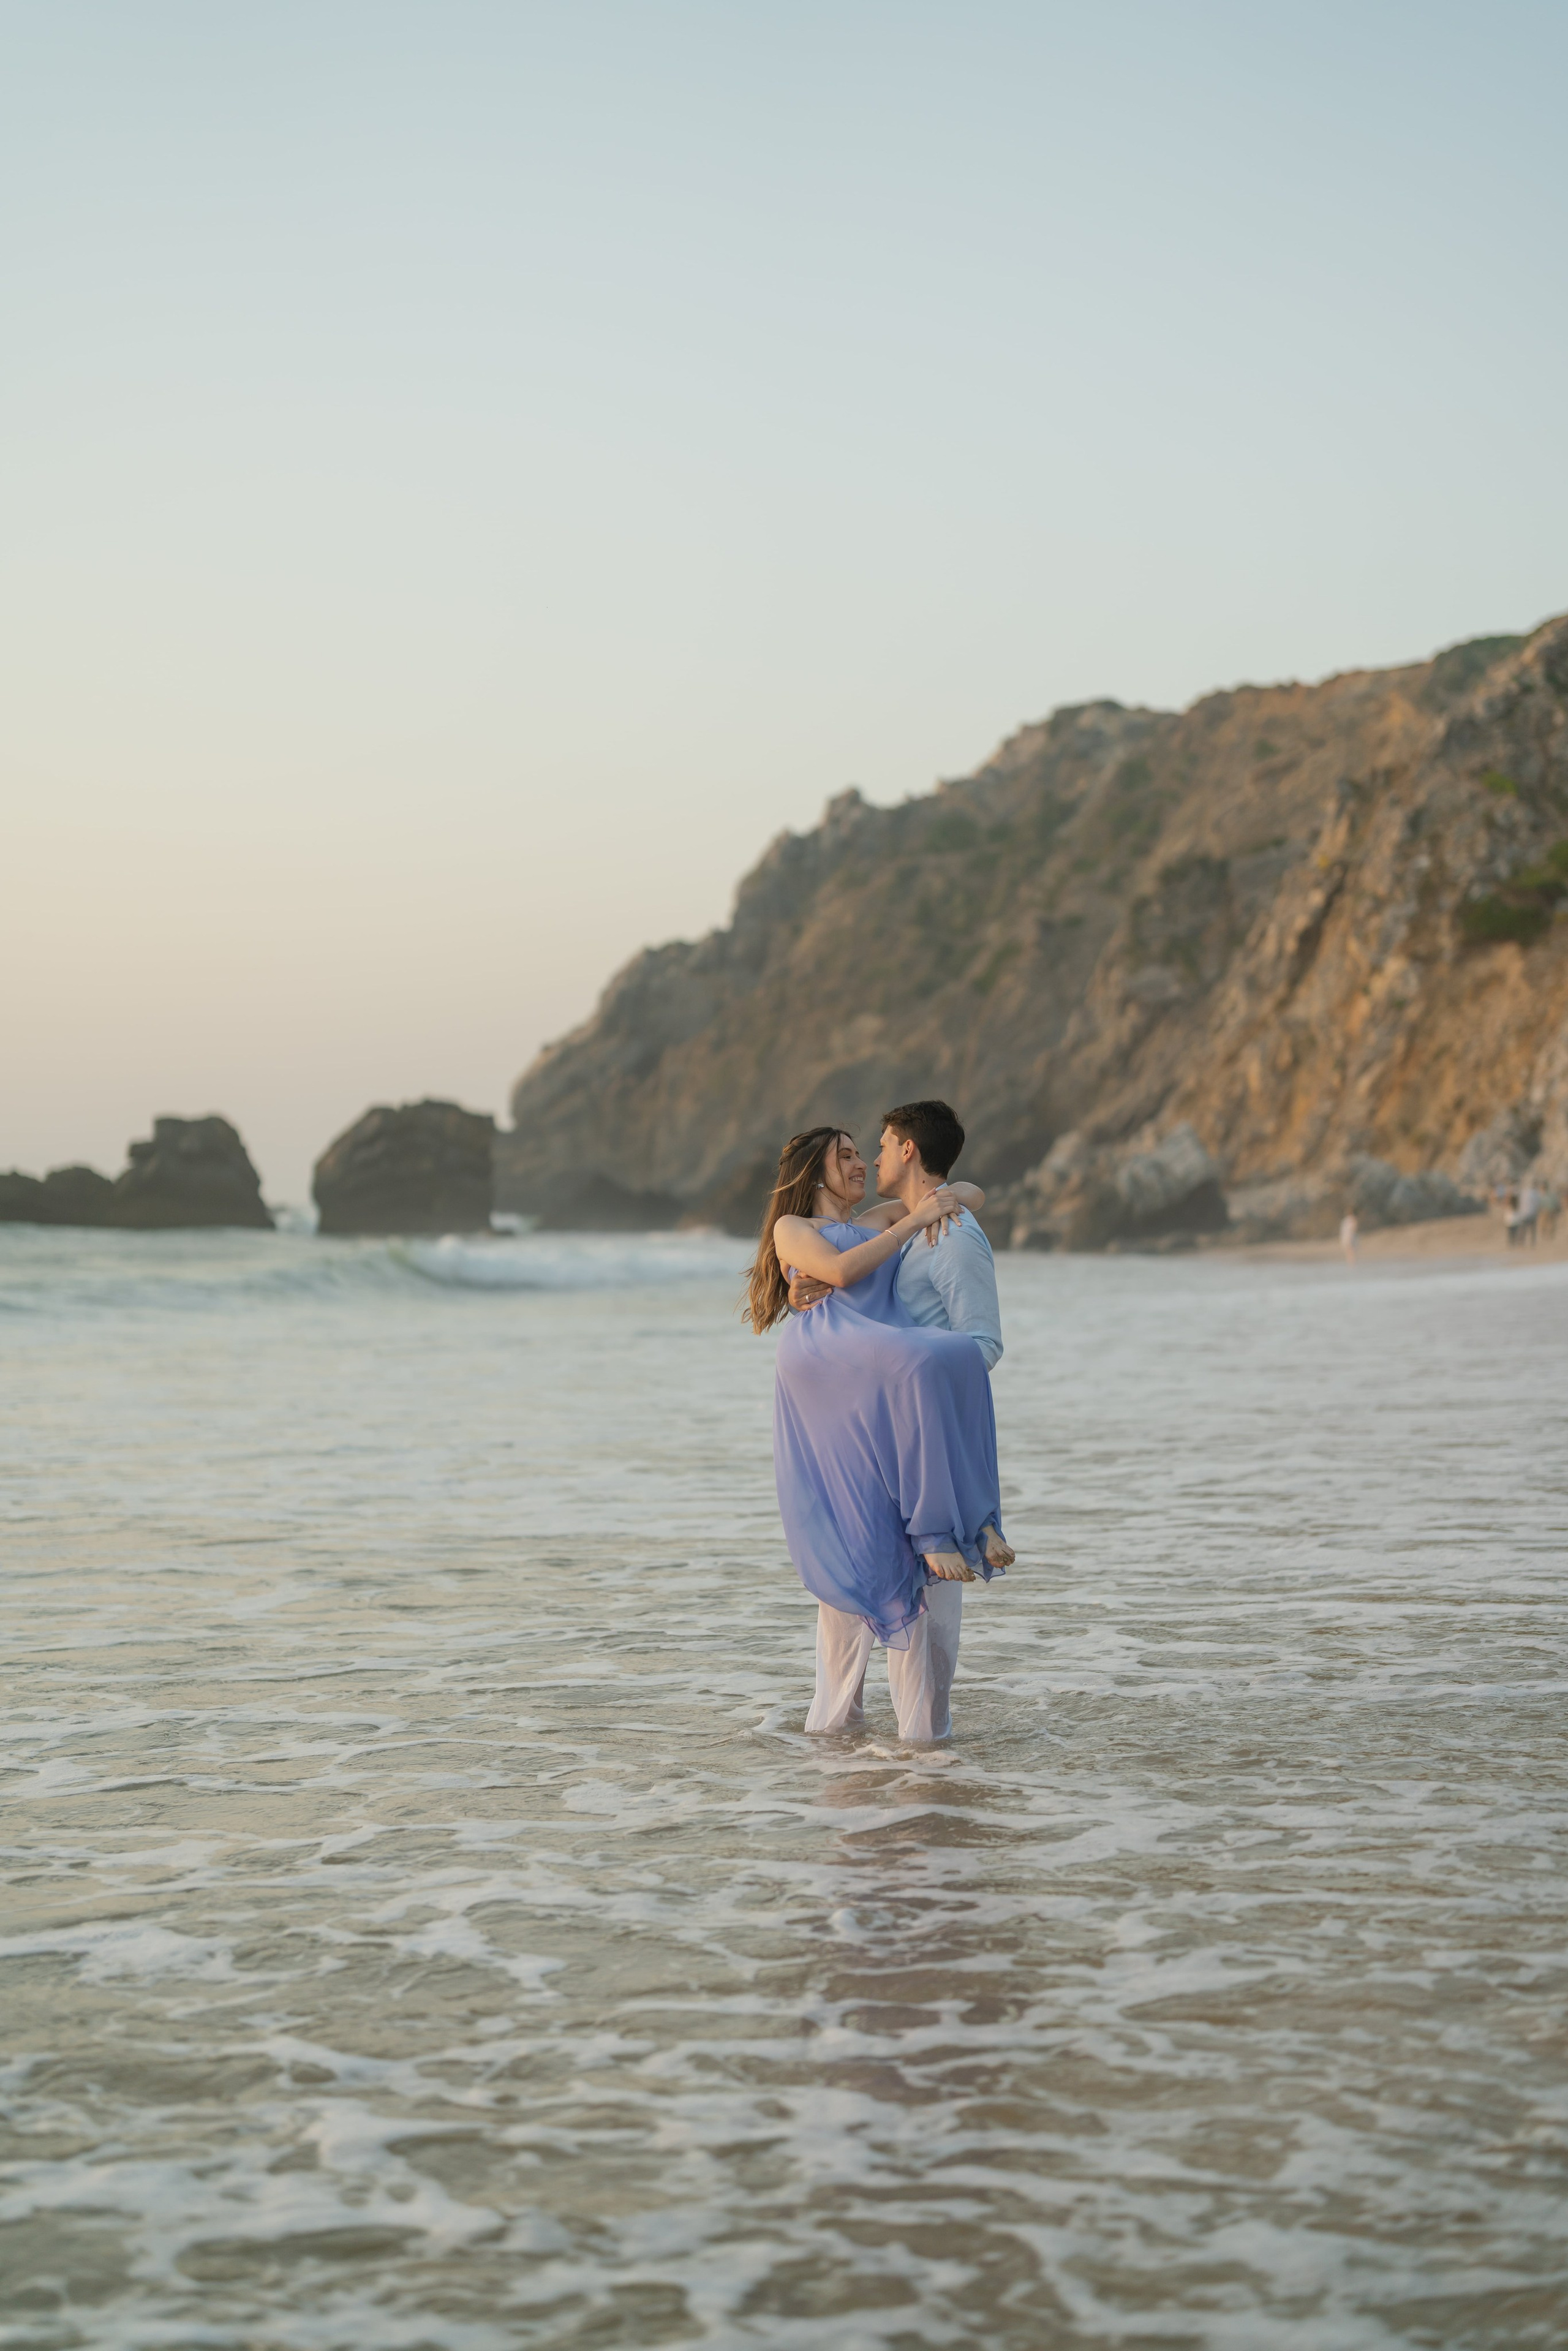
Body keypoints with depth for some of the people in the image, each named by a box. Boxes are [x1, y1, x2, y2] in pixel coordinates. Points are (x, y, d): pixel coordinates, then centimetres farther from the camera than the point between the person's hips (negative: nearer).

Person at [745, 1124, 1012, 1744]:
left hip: (884, 1383, 5)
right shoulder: (792, 1229, 22)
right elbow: (840, 1271, 0)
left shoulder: (881, 1221, 37)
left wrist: (946, 1196, 17)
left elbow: (971, 1194, 41)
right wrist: (914, 1222, 4)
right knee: (921, 1364, -36)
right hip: (822, 1361, -5)